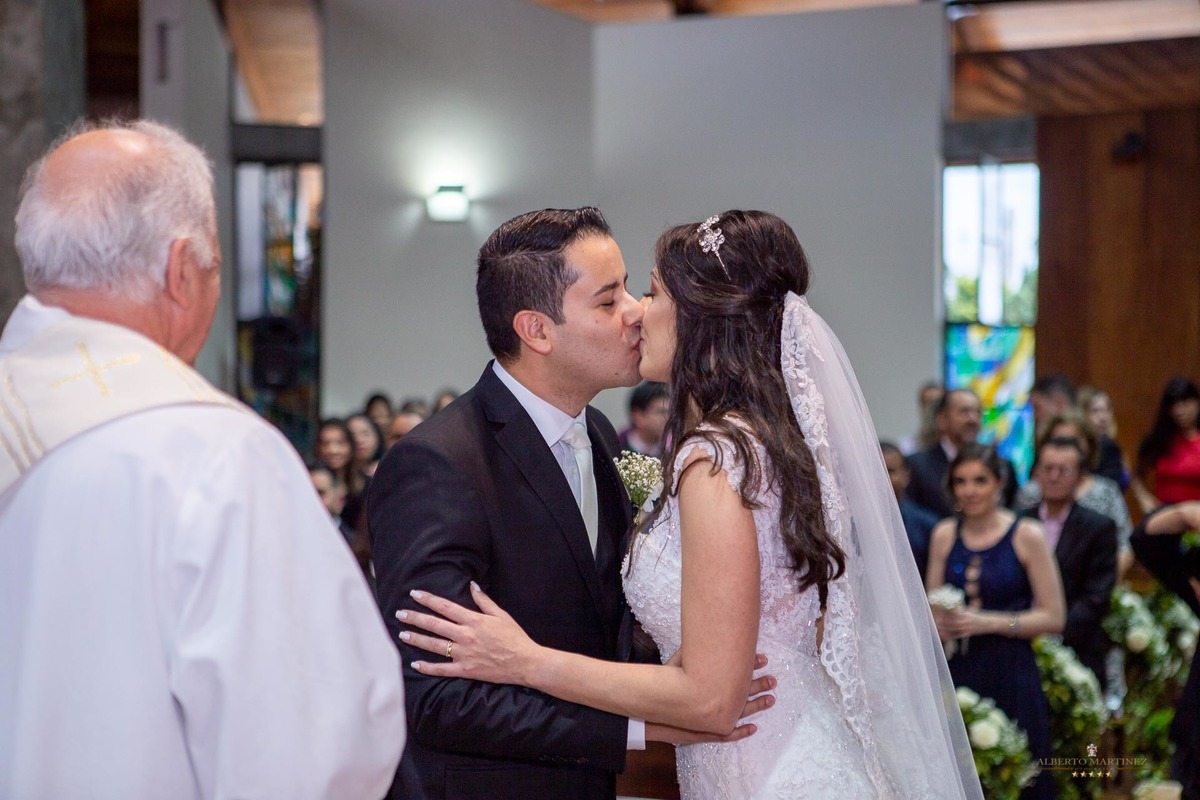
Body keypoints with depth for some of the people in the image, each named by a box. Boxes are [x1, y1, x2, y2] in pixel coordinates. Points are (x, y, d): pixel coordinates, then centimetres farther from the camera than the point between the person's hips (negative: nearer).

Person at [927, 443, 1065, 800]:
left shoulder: (1027, 535, -2)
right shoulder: (944, 534, 8)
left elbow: (1053, 617, -4)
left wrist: (988, 623, -13)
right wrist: (938, 624, -5)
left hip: (1011, 677, -3)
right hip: (957, 674, 3)